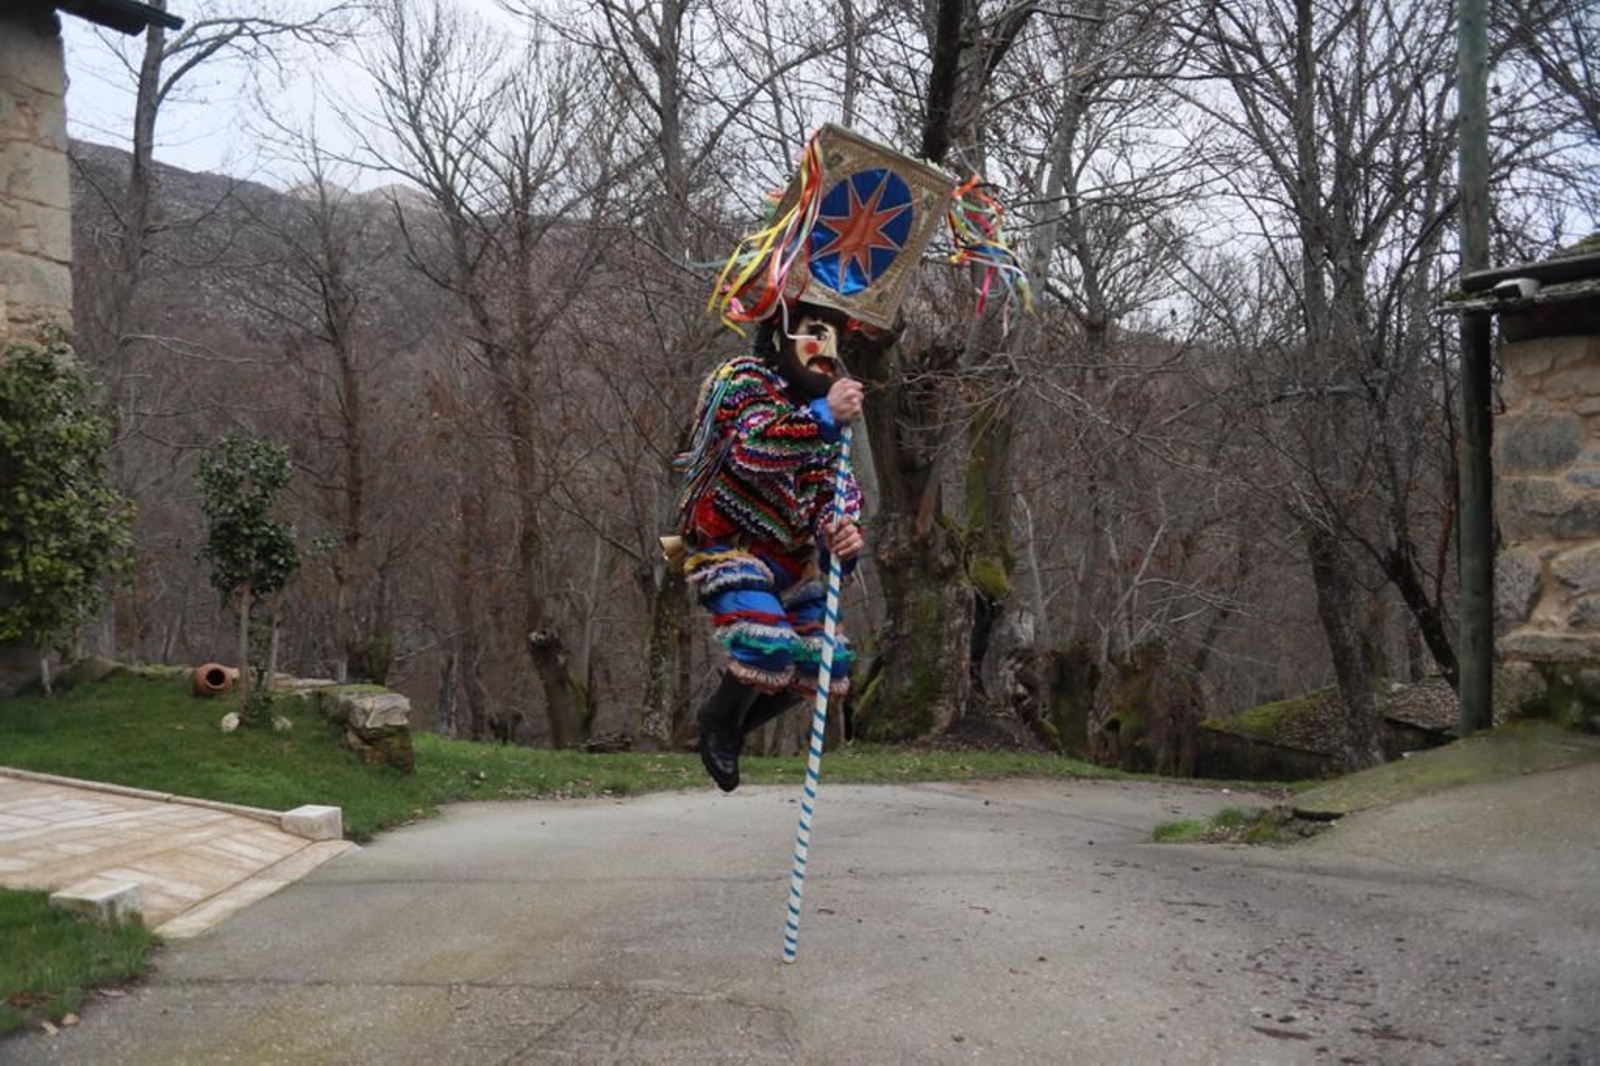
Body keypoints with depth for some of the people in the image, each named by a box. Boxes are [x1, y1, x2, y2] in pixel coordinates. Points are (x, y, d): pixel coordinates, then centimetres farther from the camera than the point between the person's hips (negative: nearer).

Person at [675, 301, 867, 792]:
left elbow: (834, 484, 1)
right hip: (727, 549, -8)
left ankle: (737, 726, 27)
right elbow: (754, 449, -35)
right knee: (771, 647, -27)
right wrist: (823, 418, -48)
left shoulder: (821, 400, 8)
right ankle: (717, 719, 4)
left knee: (826, 663, 4)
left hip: (790, 559, 8)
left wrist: (844, 530, -21)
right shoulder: (744, 380, -14)